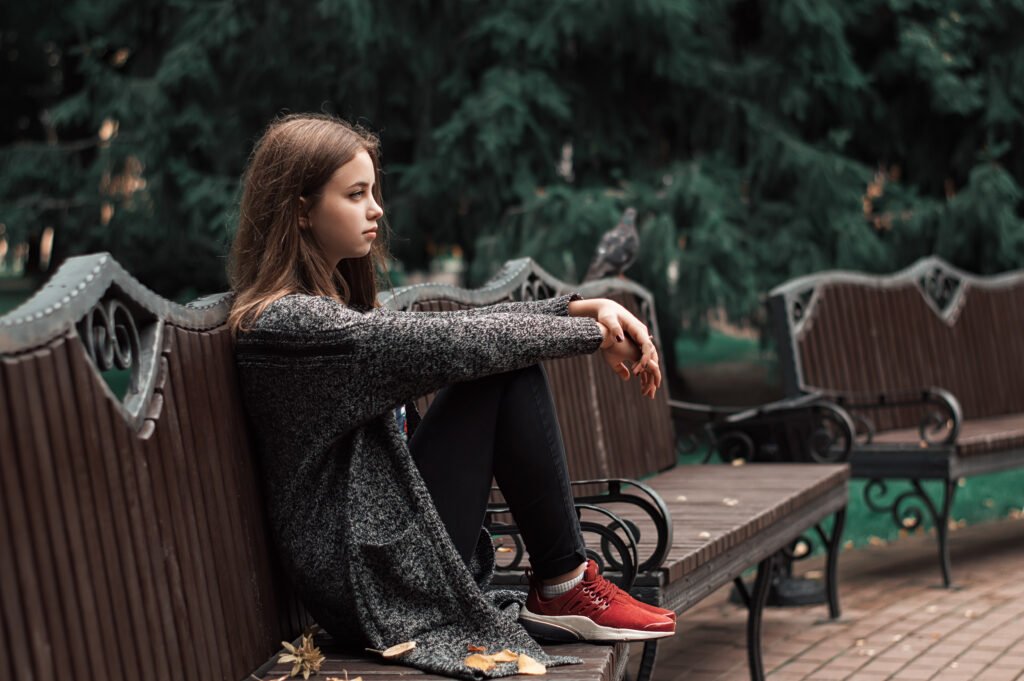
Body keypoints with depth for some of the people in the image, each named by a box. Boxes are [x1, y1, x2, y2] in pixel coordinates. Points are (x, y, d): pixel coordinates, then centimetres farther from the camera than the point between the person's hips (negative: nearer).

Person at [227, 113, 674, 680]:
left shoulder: (336, 303, 13)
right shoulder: (287, 323, -16)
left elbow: (464, 324, 10)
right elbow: (455, 343, -18)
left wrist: (590, 307, -3)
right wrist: (593, 333, -8)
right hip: (373, 582, -10)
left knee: (510, 355, 4)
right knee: (506, 366, -13)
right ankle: (565, 588, -3)